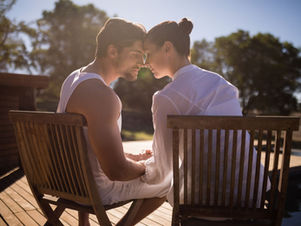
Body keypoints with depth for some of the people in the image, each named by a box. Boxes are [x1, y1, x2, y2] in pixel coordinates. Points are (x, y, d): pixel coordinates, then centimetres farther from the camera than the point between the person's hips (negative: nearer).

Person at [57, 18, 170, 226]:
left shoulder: (74, 78, 2)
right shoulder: (102, 95, -29)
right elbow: (117, 171, -31)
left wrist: (134, 157, 11)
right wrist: (144, 167, -9)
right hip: (97, 189, -8)